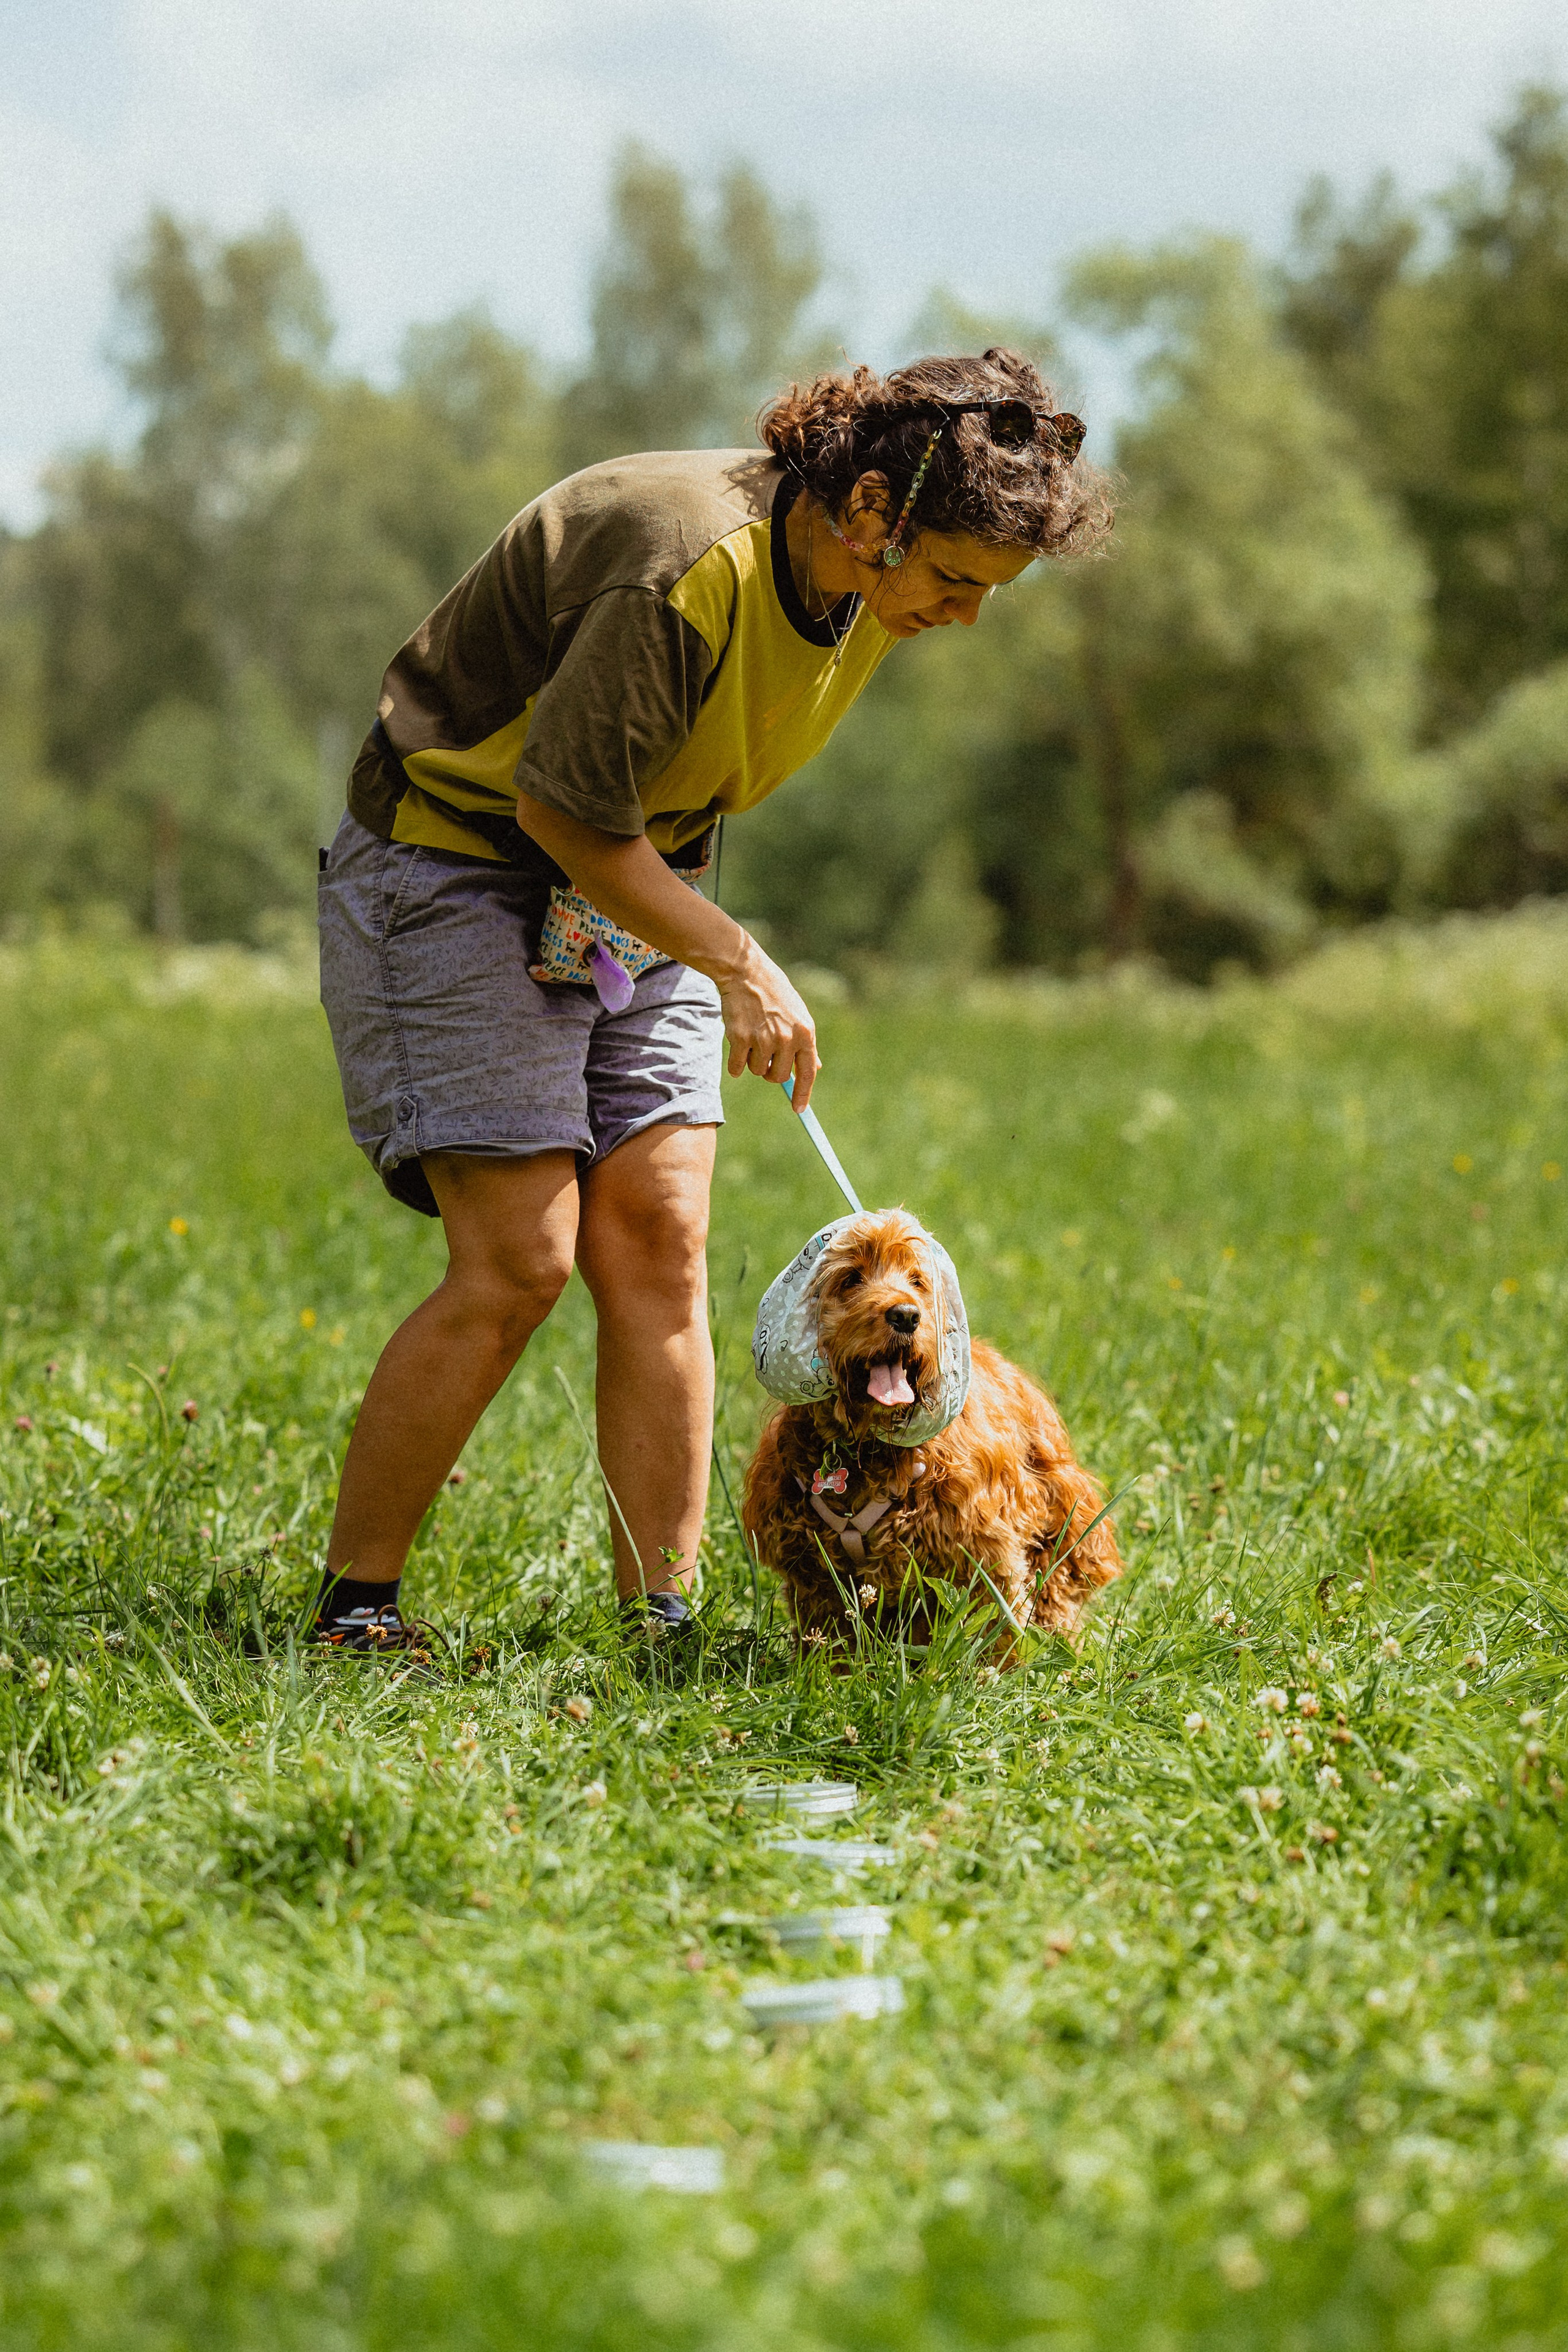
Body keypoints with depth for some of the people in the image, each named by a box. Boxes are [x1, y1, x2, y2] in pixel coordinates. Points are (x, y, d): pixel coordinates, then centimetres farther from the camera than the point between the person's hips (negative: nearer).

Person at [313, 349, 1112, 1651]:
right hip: (456, 869, -7)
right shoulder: (683, 569, -31)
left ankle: (659, 1622, -1)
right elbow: (567, 812, -24)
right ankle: (351, 1610, -1)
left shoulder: (864, 582, -4)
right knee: (518, 1261, -13)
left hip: (634, 882, 8)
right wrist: (736, 963, -20)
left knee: (659, 1241, -4)